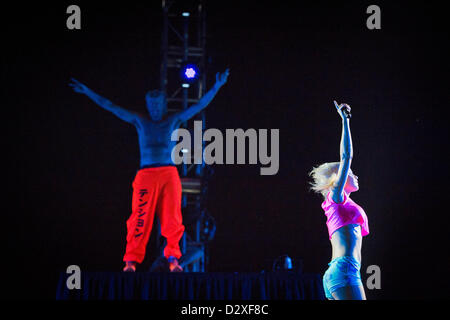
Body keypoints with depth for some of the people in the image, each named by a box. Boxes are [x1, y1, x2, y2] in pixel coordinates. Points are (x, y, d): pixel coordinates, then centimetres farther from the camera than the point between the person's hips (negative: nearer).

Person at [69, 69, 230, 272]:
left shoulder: (174, 120, 14)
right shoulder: (140, 121, 15)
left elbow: (200, 105, 10)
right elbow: (110, 107, 14)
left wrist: (216, 87, 0)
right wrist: (87, 92, 11)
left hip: (169, 173, 0)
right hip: (146, 174, 0)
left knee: (172, 217, -7)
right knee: (140, 218, -8)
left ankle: (173, 258, -4)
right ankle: (131, 261, -10)